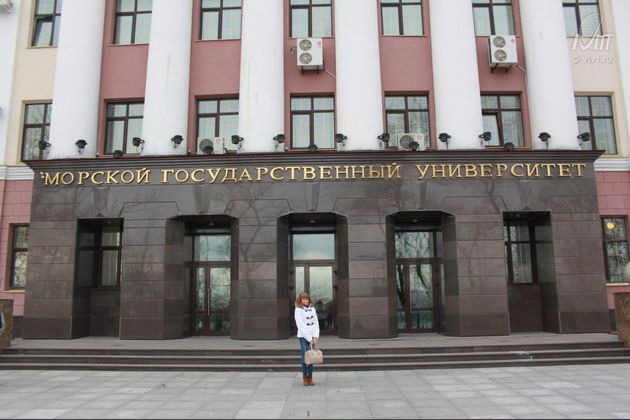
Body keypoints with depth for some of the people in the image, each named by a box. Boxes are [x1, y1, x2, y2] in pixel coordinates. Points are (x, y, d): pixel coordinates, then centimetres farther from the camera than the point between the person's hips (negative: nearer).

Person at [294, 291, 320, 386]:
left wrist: (315, 337, -5)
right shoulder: (298, 310, -6)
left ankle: (310, 377, 14)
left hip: (312, 337, 4)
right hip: (303, 336, -4)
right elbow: (301, 326, -10)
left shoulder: (312, 308, 6)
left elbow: (316, 323, 6)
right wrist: (309, 339, -12)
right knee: (305, 357, -5)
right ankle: (305, 377, 8)